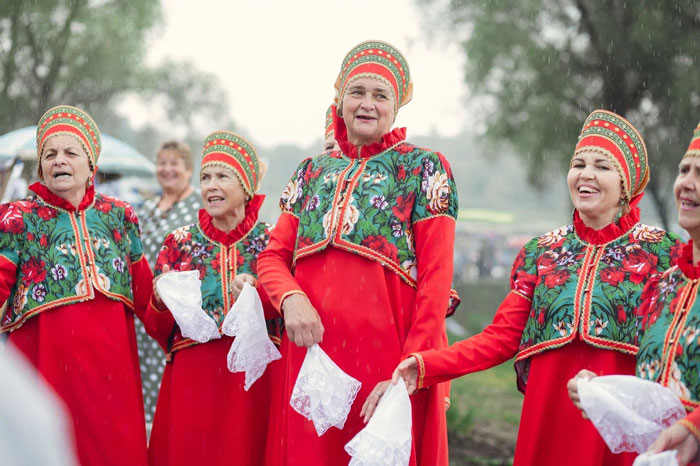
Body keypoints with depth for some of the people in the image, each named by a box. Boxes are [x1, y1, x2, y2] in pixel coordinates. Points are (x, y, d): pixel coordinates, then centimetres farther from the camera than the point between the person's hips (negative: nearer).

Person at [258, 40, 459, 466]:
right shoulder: (312, 171, 17)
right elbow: (273, 257, 14)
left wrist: (412, 369, -14)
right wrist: (291, 299, -10)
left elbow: (436, 279, -4)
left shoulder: (424, 168, 4)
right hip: (312, 348, 4)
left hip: (385, 349, -4)